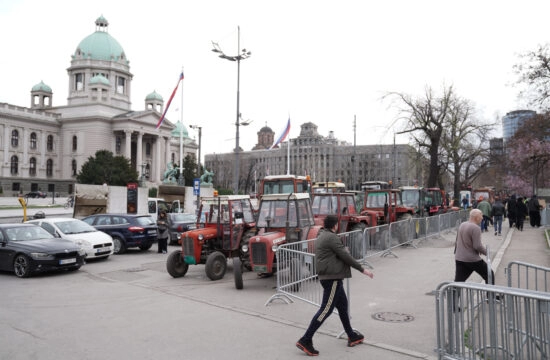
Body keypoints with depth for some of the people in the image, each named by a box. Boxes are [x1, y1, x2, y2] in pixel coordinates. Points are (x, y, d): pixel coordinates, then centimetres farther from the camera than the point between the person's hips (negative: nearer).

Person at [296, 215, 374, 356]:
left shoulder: (321, 237, 15)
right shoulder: (332, 237, -14)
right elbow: (345, 257, -15)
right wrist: (363, 269, -8)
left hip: (327, 277, 10)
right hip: (333, 277, -10)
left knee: (342, 305, 18)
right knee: (326, 309, -7)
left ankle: (352, 336, 30)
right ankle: (305, 340, -6)